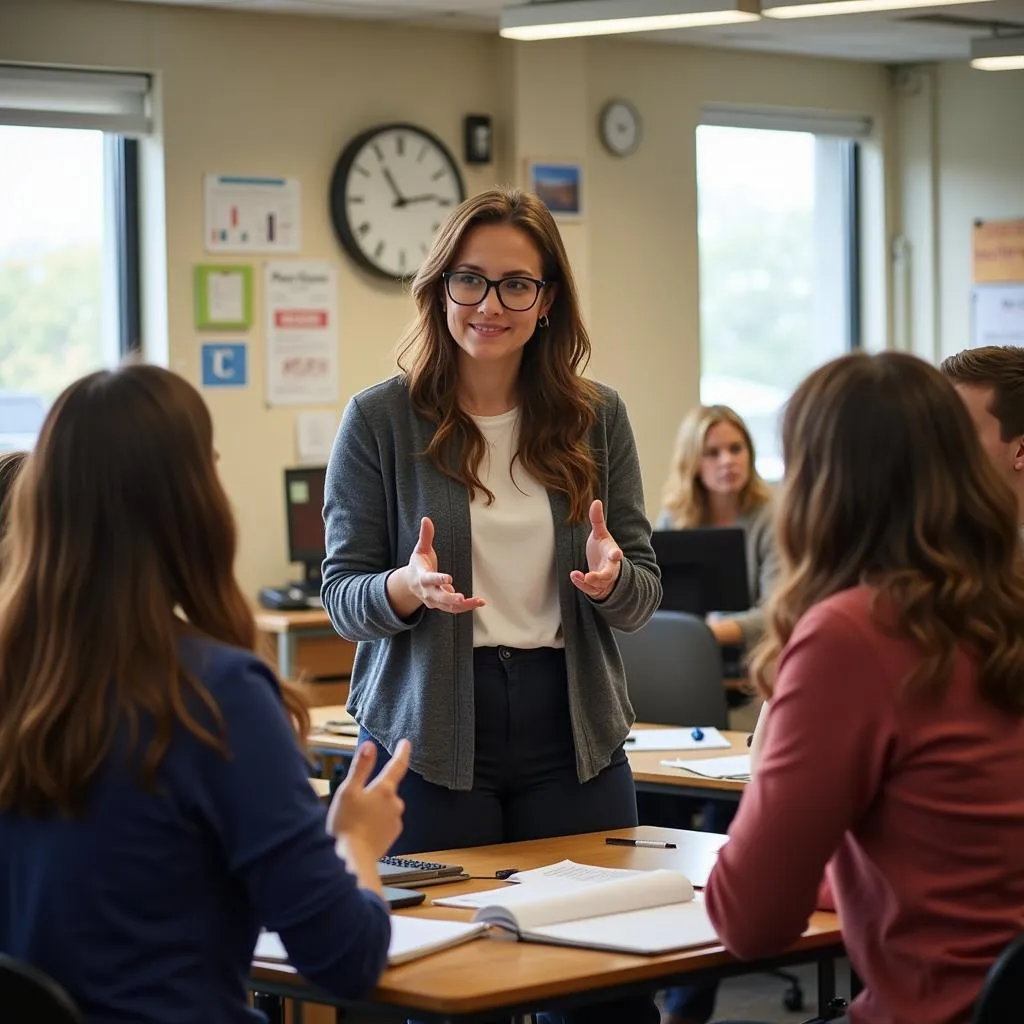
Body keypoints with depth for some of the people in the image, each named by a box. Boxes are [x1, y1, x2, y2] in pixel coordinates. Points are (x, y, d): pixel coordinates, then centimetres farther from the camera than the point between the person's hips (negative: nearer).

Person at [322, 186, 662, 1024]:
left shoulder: (596, 418, 6)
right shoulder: (381, 419, -2)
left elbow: (645, 594, 8)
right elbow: (342, 595, 0)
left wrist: (611, 577, -15)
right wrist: (408, 589, -21)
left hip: (571, 734, 2)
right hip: (430, 732, -2)